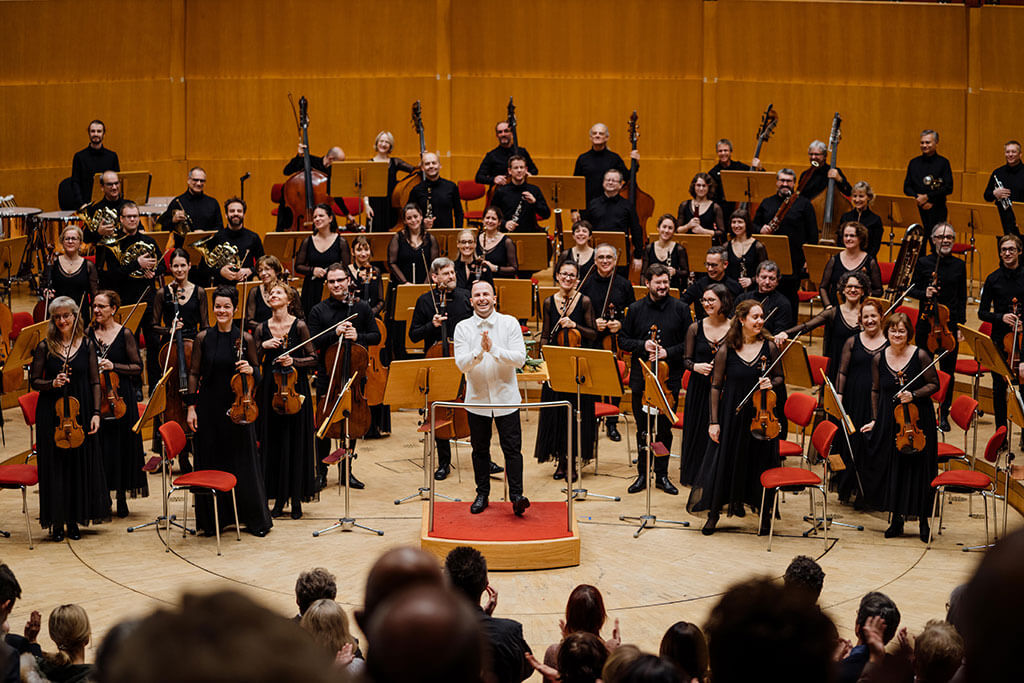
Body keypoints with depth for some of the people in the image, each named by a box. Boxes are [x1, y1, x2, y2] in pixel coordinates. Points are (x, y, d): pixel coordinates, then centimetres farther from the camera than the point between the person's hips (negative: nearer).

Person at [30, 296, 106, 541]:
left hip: (80, 413, 1)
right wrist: (52, 383, -17)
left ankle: (75, 520, 16)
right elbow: (34, 381, 2)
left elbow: (95, 383, 4)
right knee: (55, 466, 1)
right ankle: (57, 522, 9)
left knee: (81, 465, 4)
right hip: (51, 414, -1)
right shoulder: (45, 347, -1)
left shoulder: (87, 345, 3)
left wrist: (96, 413, -3)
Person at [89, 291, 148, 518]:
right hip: (95, 397, 2)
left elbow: (137, 367, -2)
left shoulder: (124, 334, -2)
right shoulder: (88, 334, 6)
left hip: (120, 397, -2)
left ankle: (122, 498, 13)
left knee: (122, 446, 2)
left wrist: (114, 366, -15)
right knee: (98, 446, 1)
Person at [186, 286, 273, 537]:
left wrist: (250, 370, -16)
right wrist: (191, 406, -1)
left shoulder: (245, 339, -1)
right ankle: (213, 519, 16)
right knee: (210, 461, 5)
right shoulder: (203, 338, 1)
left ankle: (255, 519, 13)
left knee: (243, 460, 3)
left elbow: (257, 374, 7)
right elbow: (194, 373, 5)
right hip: (210, 408, 1)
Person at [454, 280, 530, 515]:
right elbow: (462, 364, -11)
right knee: (480, 449, 12)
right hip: (477, 399, 1)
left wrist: (494, 349, -24)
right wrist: (480, 351, -29)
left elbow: (519, 359, -11)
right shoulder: (463, 328, 0)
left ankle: (516, 496, 0)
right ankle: (482, 494, 24)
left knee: (512, 449, -4)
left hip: (506, 397, -1)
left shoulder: (509, 323, -2)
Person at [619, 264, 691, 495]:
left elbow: (689, 342, 0)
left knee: (664, 429, 6)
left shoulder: (680, 309, 0)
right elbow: (623, 340, 6)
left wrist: (668, 352, -14)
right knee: (643, 430, 7)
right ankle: (643, 474, 17)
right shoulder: (635, 309, 3)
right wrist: (642, 345, -11)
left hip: (670, 378, -1)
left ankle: (661, 475, 16)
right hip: (641, 378, 1)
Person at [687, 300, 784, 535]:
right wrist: (714, 421, -5)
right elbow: (716, 386, -2)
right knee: (723, 462, 4)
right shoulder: (726, 350, -6)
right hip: (732, 416, -1)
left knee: (761, 464, 6)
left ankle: (765, 515, 23)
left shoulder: (769, 346, -2)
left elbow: (780, 378, 9)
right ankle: (714, 513, 21)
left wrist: (771, 383, -15)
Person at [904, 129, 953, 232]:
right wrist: (918, 199, -8)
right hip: (917, 211, 3)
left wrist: (927, 197, -12)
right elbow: (907, 187, 10)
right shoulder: (914, 163, 12)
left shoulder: (943, 162, 2)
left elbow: (948, 188, -4)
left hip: (937, 212, -3)